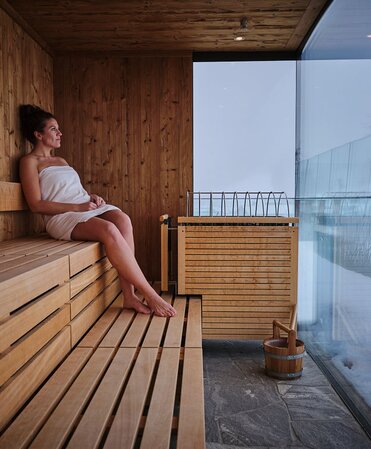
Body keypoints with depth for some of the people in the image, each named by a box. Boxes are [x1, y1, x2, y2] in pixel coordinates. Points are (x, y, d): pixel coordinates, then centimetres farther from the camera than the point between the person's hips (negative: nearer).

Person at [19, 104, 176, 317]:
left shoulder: (60, 160, 27)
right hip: (63, 217, -7)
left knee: (122, 219, -27)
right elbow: (36, 204, -7)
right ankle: (151, 296, -28)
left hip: (88, 208, 7)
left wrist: (92, 196, 3)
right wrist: (78, 207, -14)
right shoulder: (30, 162, 4)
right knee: (109, 230, -35)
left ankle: (130, 295, -29)